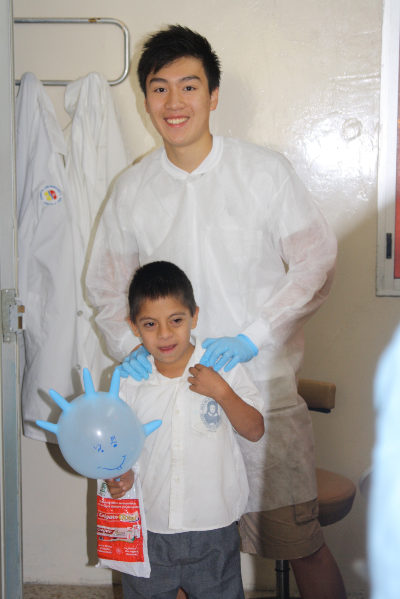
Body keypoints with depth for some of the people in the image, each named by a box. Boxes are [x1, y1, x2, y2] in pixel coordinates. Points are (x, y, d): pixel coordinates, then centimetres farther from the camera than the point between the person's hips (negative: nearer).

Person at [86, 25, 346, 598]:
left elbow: (317, 264, -4)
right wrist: (129, 346, -5)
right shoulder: (132, 189, 5)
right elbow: (105, 283, 13)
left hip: (263, 389, -2)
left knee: (300, 543, 4)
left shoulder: (265, 170, -4)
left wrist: (250, 339, -13)